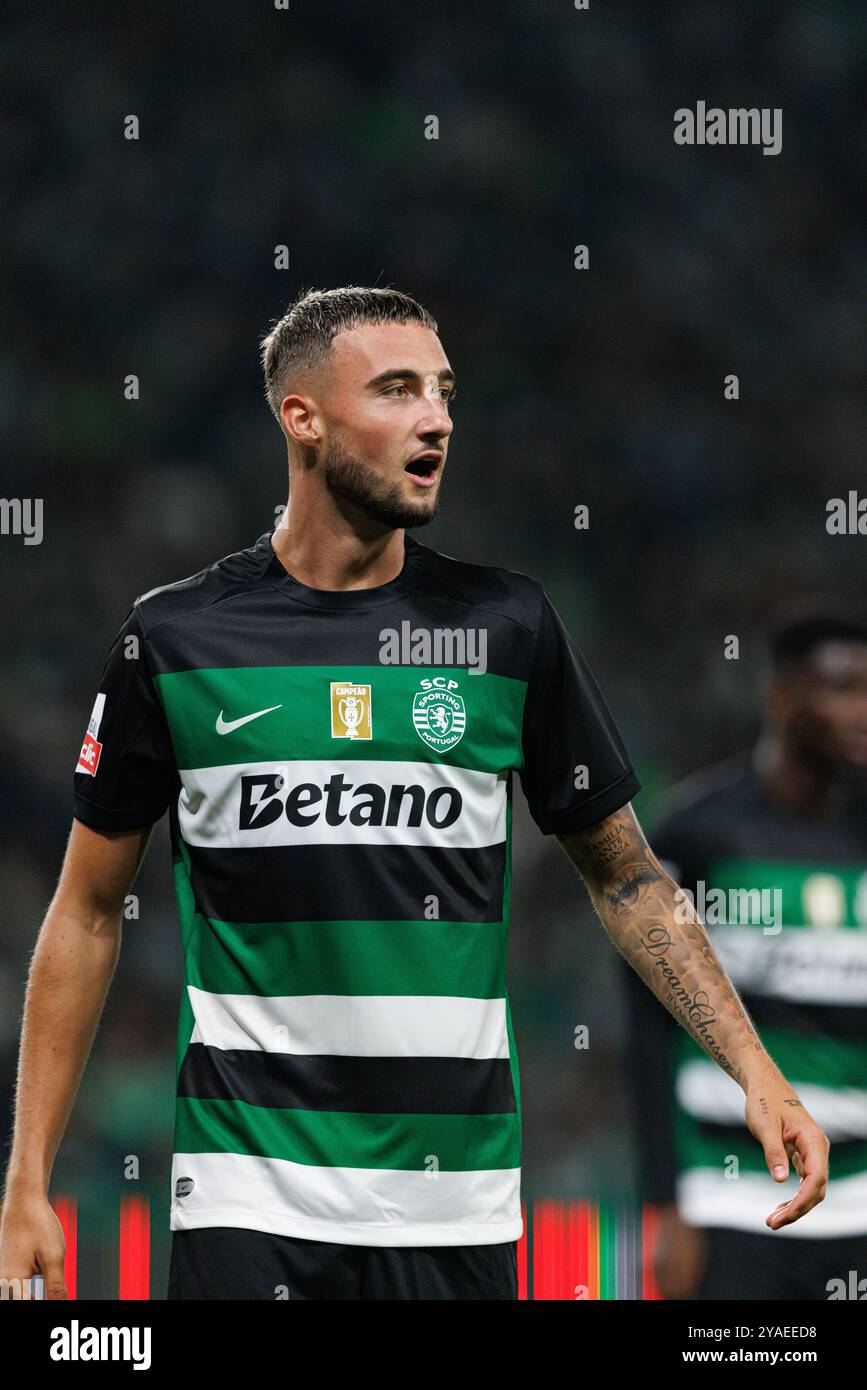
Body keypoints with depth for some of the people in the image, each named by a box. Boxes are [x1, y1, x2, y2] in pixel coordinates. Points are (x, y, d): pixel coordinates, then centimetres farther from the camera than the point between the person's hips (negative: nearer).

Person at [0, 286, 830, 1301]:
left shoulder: (506, 625, 4)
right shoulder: (175, 637, 1)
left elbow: (621, 871, 12)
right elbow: (88, 912, 6)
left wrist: (754, 1068, 0)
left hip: (457, 1199, 1)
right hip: (247, 1188, -1)